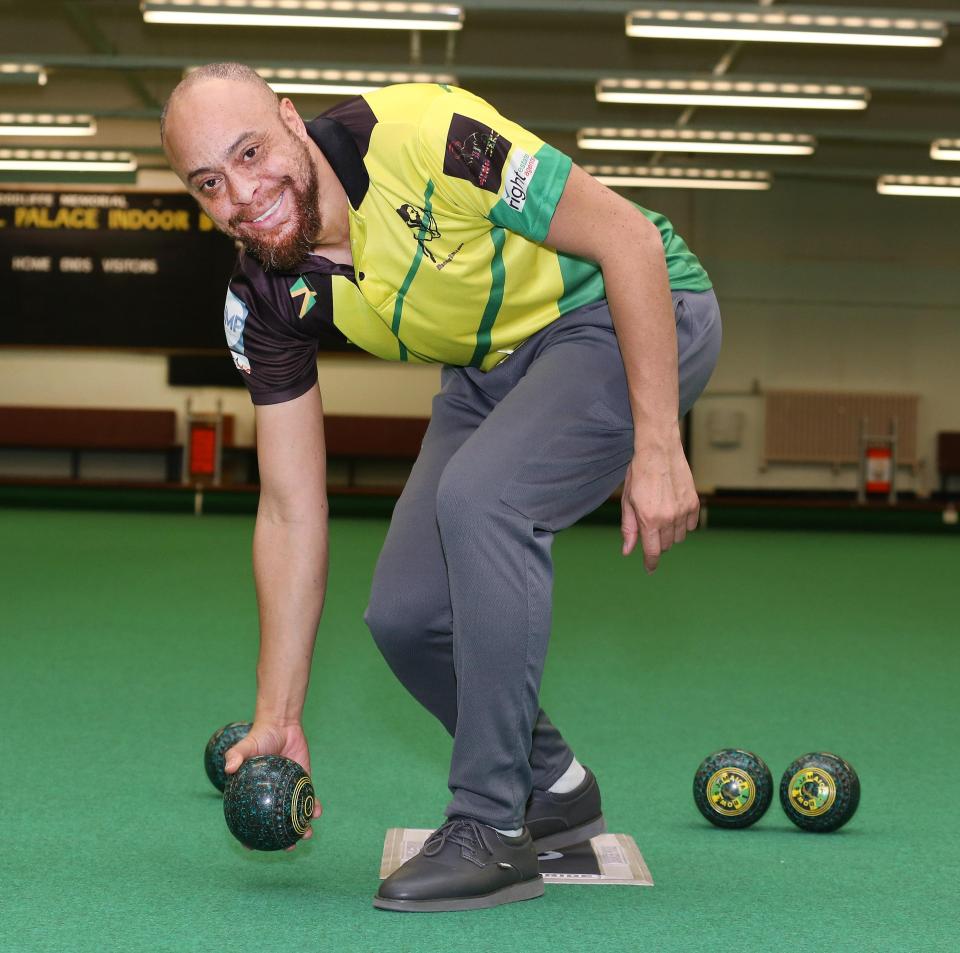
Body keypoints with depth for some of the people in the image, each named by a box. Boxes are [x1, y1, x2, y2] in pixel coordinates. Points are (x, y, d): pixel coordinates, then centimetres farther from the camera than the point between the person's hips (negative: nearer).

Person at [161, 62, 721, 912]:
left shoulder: (419, 134, -32)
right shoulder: (269, 298, -12)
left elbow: (629, 239, -25)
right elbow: (291, 511, -6)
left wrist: (656, 448, -28)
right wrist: (277, 719, -7)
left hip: (630, 313, -6)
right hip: (493, 366, 7)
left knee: (477, 496, -31)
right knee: (405, 614, -5)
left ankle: (492, 831, -19)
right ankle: (553, 787, 24)